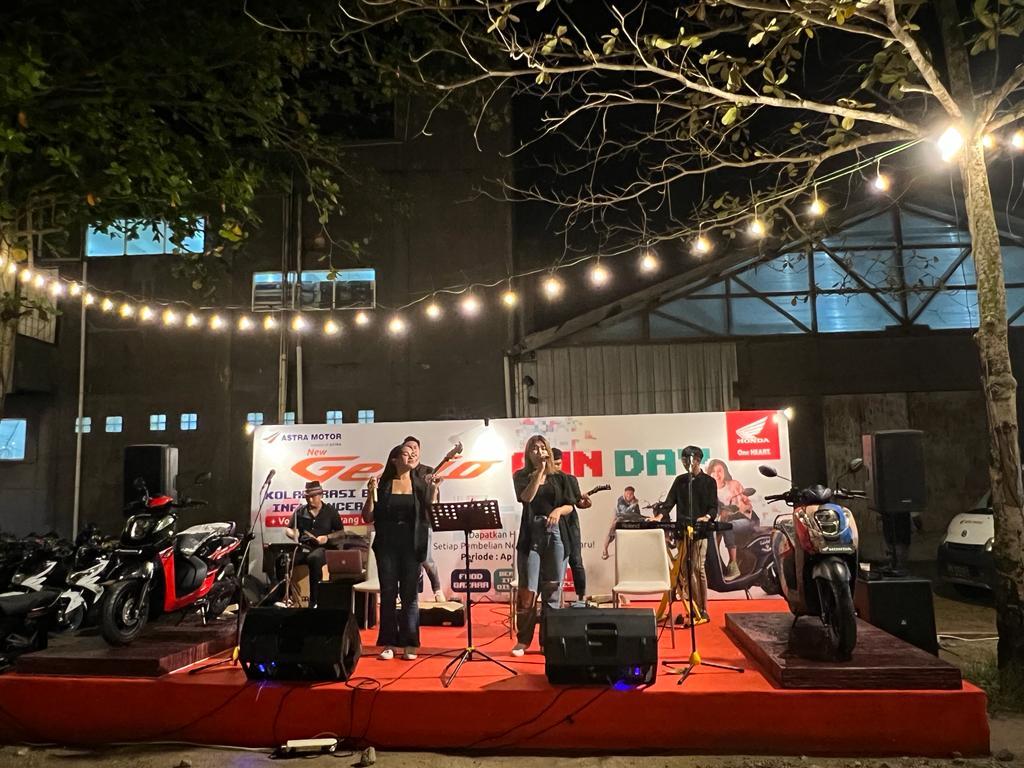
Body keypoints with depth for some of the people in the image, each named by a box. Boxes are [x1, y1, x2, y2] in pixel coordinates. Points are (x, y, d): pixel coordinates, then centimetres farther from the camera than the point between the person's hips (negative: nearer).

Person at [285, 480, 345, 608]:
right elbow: (288, 529, 20)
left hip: (323, 548, -2)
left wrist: (327, 537, -10)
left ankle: (314, 601, -32)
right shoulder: (300, 511, 14)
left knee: (314, 558, -40)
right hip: (302, 548, 3)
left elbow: (341, 532, 9)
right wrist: (293, 534, -4)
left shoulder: (330, 511, 9)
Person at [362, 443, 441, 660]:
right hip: (387, 545, 0)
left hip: (412, 546, 0)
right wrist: (371, 493, -12)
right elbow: (368, 518, 1)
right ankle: (388, 643, 12)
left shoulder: (421, 484, 5)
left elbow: (431, 515, 0)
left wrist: (434, 490, -9)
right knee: (388, 594, 4)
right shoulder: (382, 484, 2)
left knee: (410, 595, 3)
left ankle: (410, 643, 11)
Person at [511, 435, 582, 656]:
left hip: (556, 535, 2)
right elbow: (526, 497, -12)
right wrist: (539, 471, -12)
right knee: (528, 590, -5)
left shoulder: (560, 477, 10)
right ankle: (523, 640, 6)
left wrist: (559, 510, -12)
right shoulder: (521, 476, 7)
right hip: (531, 535, -1)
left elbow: (570, 506, 8)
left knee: (552, 589, 4)